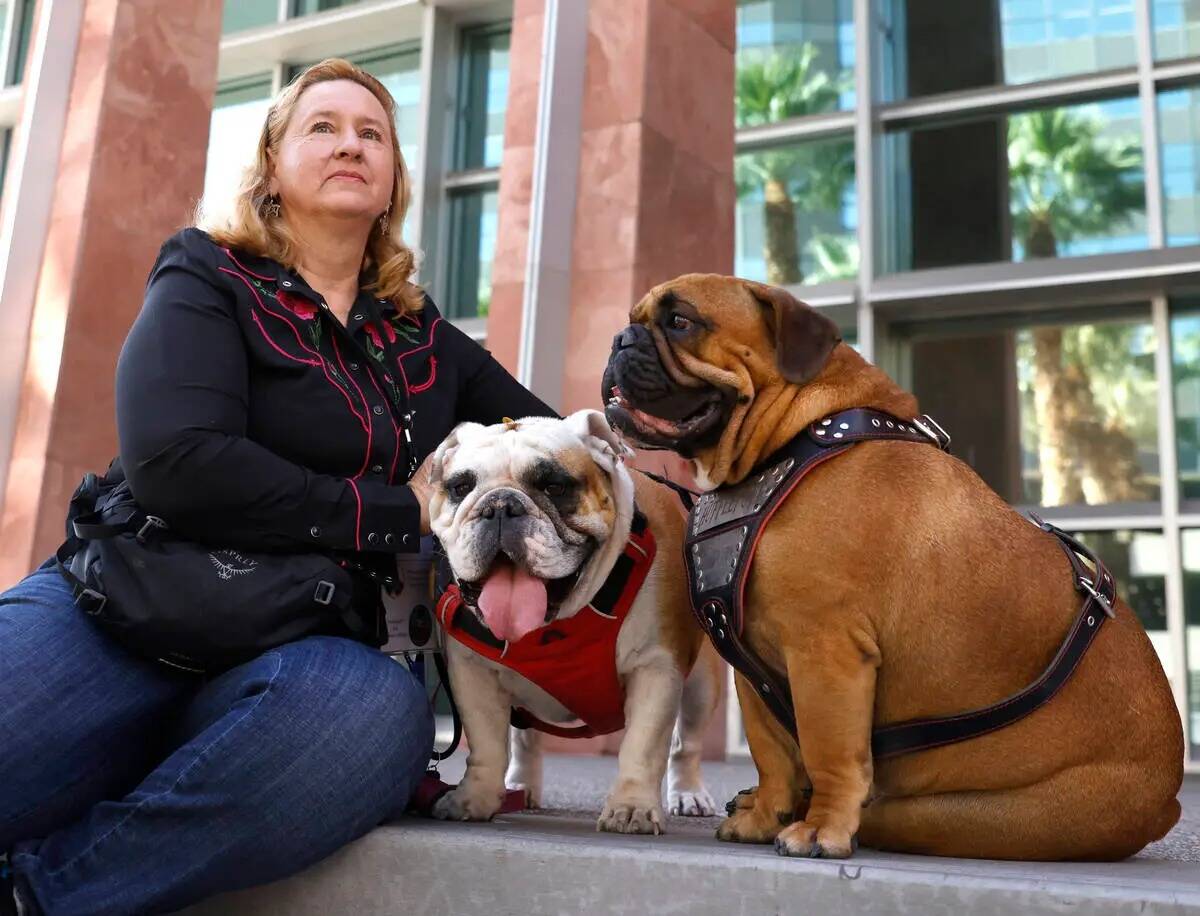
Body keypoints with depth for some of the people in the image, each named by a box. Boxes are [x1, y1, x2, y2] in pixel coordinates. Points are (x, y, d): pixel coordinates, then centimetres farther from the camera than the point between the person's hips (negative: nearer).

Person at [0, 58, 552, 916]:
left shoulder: (426, 340, 18)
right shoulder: (207, 282, 6)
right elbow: (178, 463, -12)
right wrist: (403, 514, -8)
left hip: (305, 655, 4)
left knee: (382, 712, -34)